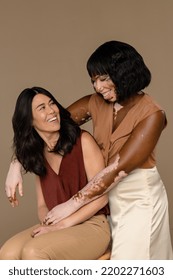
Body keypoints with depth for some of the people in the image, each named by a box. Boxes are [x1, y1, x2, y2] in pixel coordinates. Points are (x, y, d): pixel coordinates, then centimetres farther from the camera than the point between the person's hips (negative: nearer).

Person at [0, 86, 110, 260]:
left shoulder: (83, 141, -6)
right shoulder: (38, 154, 12)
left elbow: (101, 197, -9)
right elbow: (42, 204, 11)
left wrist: (61, 225, -15)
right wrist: (49, 224, -12)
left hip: (92, 226, -5)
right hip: (55, 227, 5)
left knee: (33, 252, -30)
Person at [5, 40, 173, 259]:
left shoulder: (151, 114, -20)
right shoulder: (96, 103, -4)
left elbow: (118, 168, -25)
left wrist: (72, 204, -25)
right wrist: (16, 165, -14)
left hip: (139, 199, -5)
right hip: (107, 196, 5)